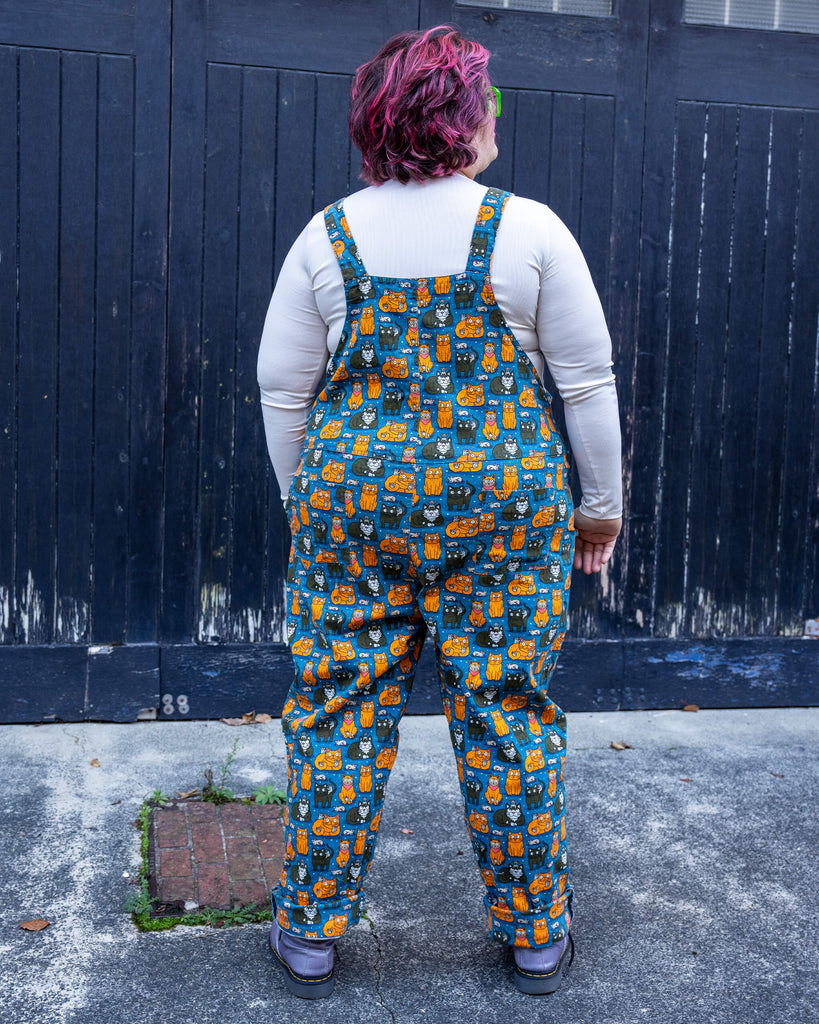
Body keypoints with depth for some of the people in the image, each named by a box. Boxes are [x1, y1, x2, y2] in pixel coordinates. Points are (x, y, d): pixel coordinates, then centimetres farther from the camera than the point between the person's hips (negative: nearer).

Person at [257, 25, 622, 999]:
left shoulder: (327, 236, 3)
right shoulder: (528, 228, -2)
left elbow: (282, 387, 5)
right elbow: (588, 379, 0)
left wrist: (304, 501, 17)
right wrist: (600, 502, 10)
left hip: (354, 503, 2)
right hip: (507, 508, -1)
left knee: (337, 713, 10)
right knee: (508, 716, 9)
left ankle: (309, 932, 22)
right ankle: (535, 934, 25)